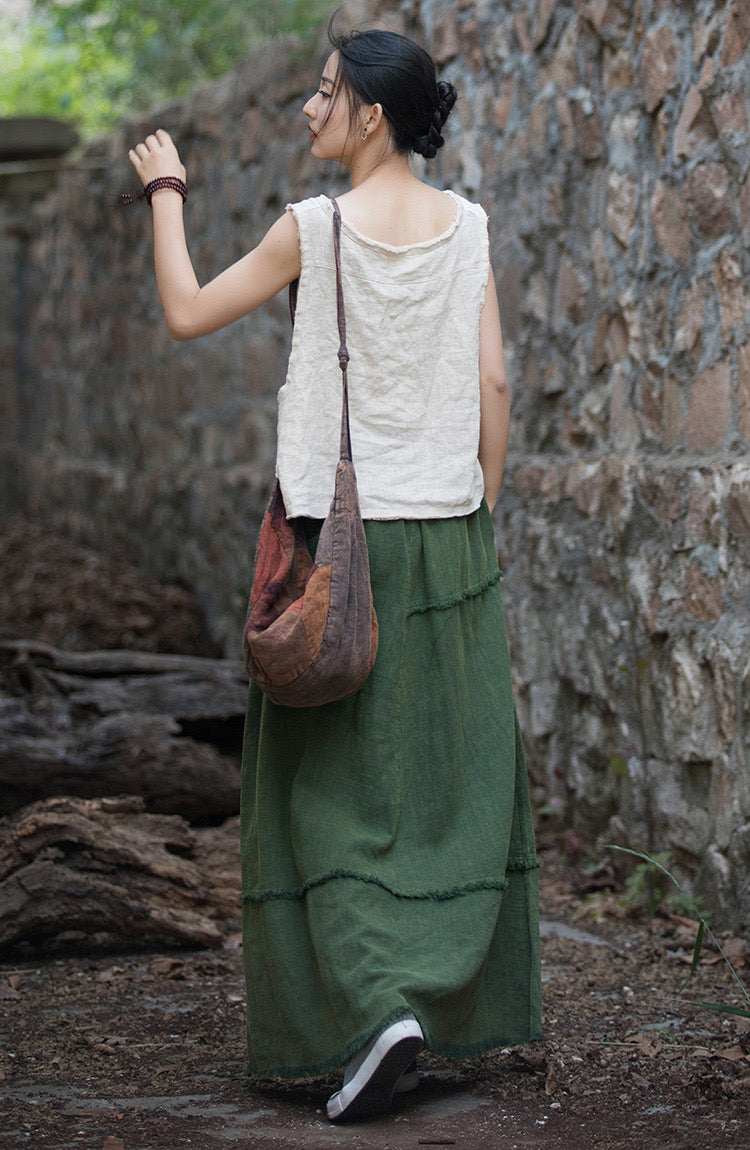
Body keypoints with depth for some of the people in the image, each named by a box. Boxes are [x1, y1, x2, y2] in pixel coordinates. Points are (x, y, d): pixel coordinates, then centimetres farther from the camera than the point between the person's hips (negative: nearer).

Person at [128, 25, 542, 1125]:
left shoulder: (314, 229, -9)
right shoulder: (466, 226, 2)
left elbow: (187, 312, 0)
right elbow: (494, 385, 1)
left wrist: (165, 191, 12)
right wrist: (478, 513, 10)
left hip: (339, 535, -4)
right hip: (445, 531, 4)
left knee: (333, 777, 2)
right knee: (448, 766, 13)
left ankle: (376, 1003, -11)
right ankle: (461, 998, 19)